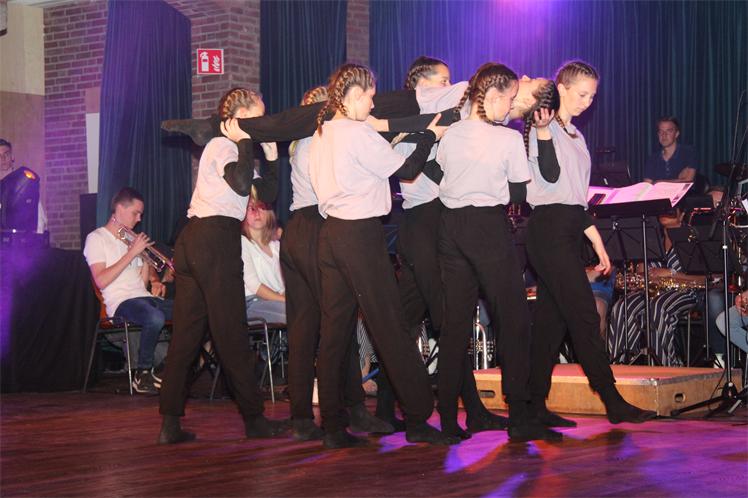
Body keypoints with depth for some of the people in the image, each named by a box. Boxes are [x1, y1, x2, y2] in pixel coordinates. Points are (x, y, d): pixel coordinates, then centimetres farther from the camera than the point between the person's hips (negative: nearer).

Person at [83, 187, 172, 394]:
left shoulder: (131, 238, 26)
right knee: (155, 318, -39)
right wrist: (132, 253, -11)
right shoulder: (96, 238, 3)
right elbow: (101, 281, -12)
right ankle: (142, 374, -19)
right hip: (121, 302, -7)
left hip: (145, 297, 7)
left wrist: (154, 281, 4)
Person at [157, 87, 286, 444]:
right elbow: (242, 184, -22)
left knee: (185, 334, 4)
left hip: (193, 238, 10)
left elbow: (267, 197, 21)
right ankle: (254, 419, 3)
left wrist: (271, 156, 14)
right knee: (230, 333, -3)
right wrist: (245, 142, -10)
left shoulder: (230, 148, 25)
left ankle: (170, 423, 1)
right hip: (216, 239, -10)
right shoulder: (223, 146, -3)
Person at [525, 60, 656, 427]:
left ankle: (536, 405, 8)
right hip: (549, 229, -9)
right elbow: (551, 175, -19)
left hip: (568, 232, 9)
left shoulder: (575, 135, 21)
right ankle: (614, 403, -9)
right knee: (585, 317, -10)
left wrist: (598, 244, 19)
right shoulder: (543, 126, -5)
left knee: (551, 319, 6)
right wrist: (542, 131, -27)